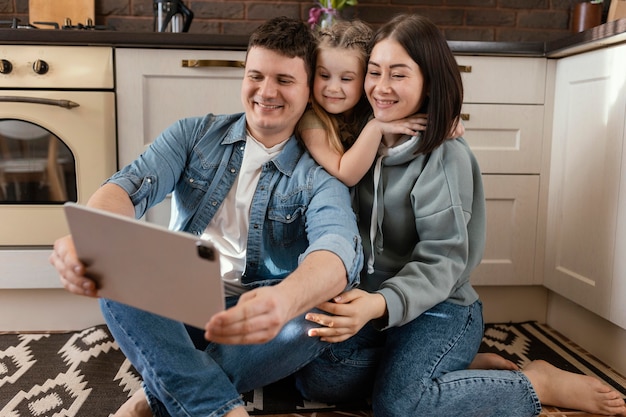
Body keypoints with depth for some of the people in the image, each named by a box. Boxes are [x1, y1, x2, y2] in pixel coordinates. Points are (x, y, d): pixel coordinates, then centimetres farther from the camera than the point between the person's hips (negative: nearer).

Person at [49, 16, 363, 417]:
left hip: (255, 320, -1)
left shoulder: (320, 176, -7)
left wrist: (283, 301, -52)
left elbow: (339, 248, -27)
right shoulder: (194, 135, 3)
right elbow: (133, 185, -15)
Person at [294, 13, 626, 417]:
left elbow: (440, 263, -20)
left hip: (439, 310, -6)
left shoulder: (447, 156, -16)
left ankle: (541, 381, -5)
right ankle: (450, 366, 3)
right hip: (375, 302, 6)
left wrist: (380, 304, -36)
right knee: (315, 378, -12)